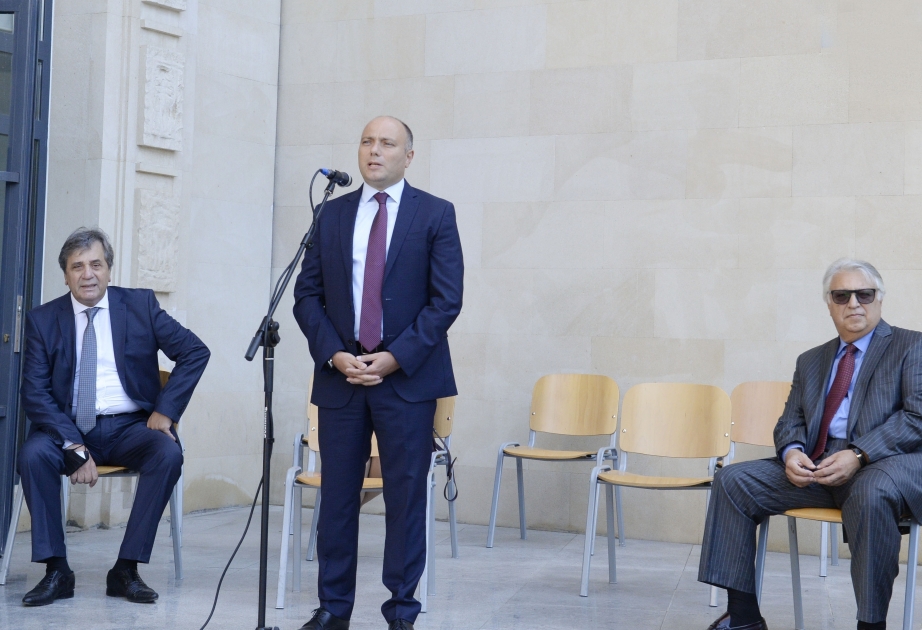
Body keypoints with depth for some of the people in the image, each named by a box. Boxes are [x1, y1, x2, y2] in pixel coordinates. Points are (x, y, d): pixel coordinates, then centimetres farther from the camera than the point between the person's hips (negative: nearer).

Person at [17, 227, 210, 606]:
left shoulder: (140, 304, 3)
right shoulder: (42, 320, 2)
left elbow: (195, 352, 1)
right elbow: (35, 393, -5)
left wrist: (165, 411, -9)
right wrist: (75, 447, -18)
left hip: (130, 426, 0)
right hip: (70, 428, 0)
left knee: (169, 453, -29)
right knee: (33, 454, -29)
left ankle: (126, 570, -20)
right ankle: (56, 571, -17)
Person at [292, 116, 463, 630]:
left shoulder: (436, 214, 2)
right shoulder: (332, 214, 10)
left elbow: (446, 300, -4)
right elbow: (308, 295, 8)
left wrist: (394, 358, -12)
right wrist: (334, 355, -7)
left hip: (408, 377, -2)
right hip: (340, 375, 3)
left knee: (406, 497, 2)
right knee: (337, 495, 6)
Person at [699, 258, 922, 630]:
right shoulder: (810, 361, 21)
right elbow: (790, 422, 18)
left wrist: (858, 456, -21)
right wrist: (791, 452, -8)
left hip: (888, 464, -5)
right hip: (817, 465, 6)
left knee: (871, 493, -40)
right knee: (733, 480, -9)